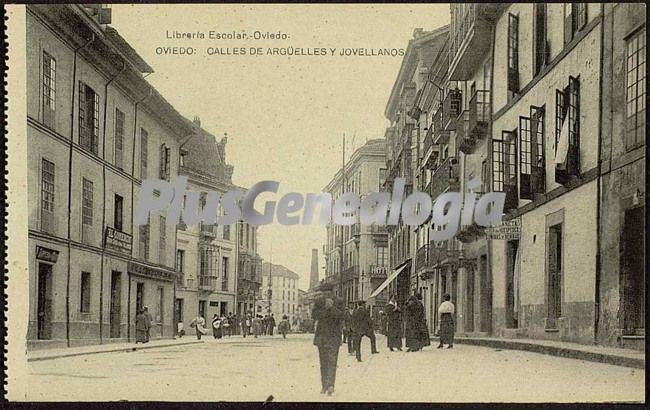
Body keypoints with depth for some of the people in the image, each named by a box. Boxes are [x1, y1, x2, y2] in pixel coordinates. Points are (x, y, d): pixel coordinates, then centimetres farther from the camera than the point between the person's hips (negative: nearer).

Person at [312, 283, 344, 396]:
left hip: (334, 335, -3)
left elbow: (340, 316, -15)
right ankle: (324, 385, 15)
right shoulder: (318, 302, 1)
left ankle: (330, 385, -22)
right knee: (323, 361, 8)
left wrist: (332, 307, -28)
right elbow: (314, 315, -11)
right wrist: (326, 308, -22)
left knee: (332, 360, -13)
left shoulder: (338, 302, -3)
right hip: (321, 335, 3)